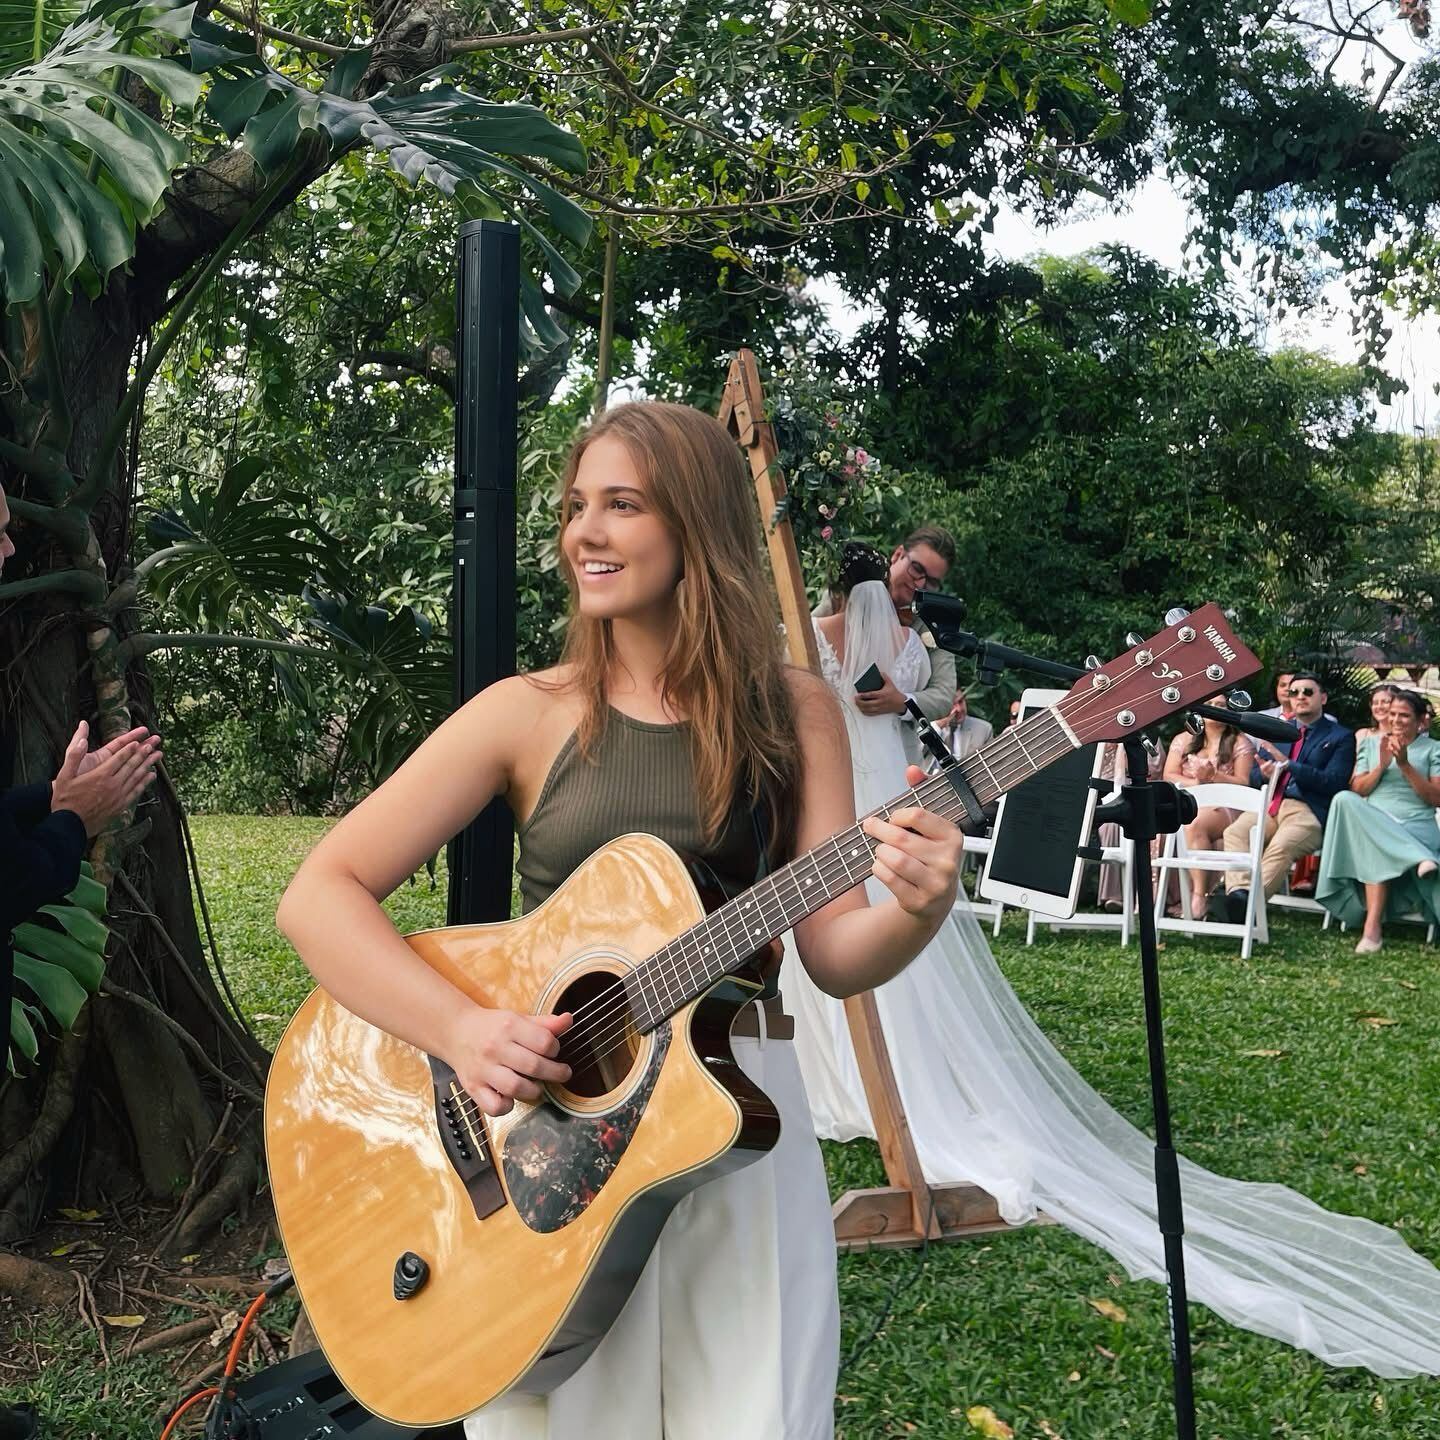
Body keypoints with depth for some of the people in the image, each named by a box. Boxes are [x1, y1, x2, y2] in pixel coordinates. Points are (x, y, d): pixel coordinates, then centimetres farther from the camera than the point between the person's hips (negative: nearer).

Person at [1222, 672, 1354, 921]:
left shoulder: (1341, 737, 11)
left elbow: (1334, 782, -4)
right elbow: (1254, 775, 21)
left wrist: (1288, 765, -12)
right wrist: (1264, 773, -5)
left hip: (1308, 813, -4)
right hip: (1269, 805, 4)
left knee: (1281, 846, -35)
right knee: (1234, 833, -27)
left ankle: (1251, 900, -45)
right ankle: (1236, 894, -41)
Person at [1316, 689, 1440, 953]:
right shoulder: (1370, 744, 22)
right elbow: (1357, 791, 13)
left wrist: (1404, 764, -7)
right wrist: (1382, 765, -3)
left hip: (1417, 828, -2)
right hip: (1372, 824, 2)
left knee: (1380, 849, -37)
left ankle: (1372, 926, -41)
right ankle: (1418, 860, -41)